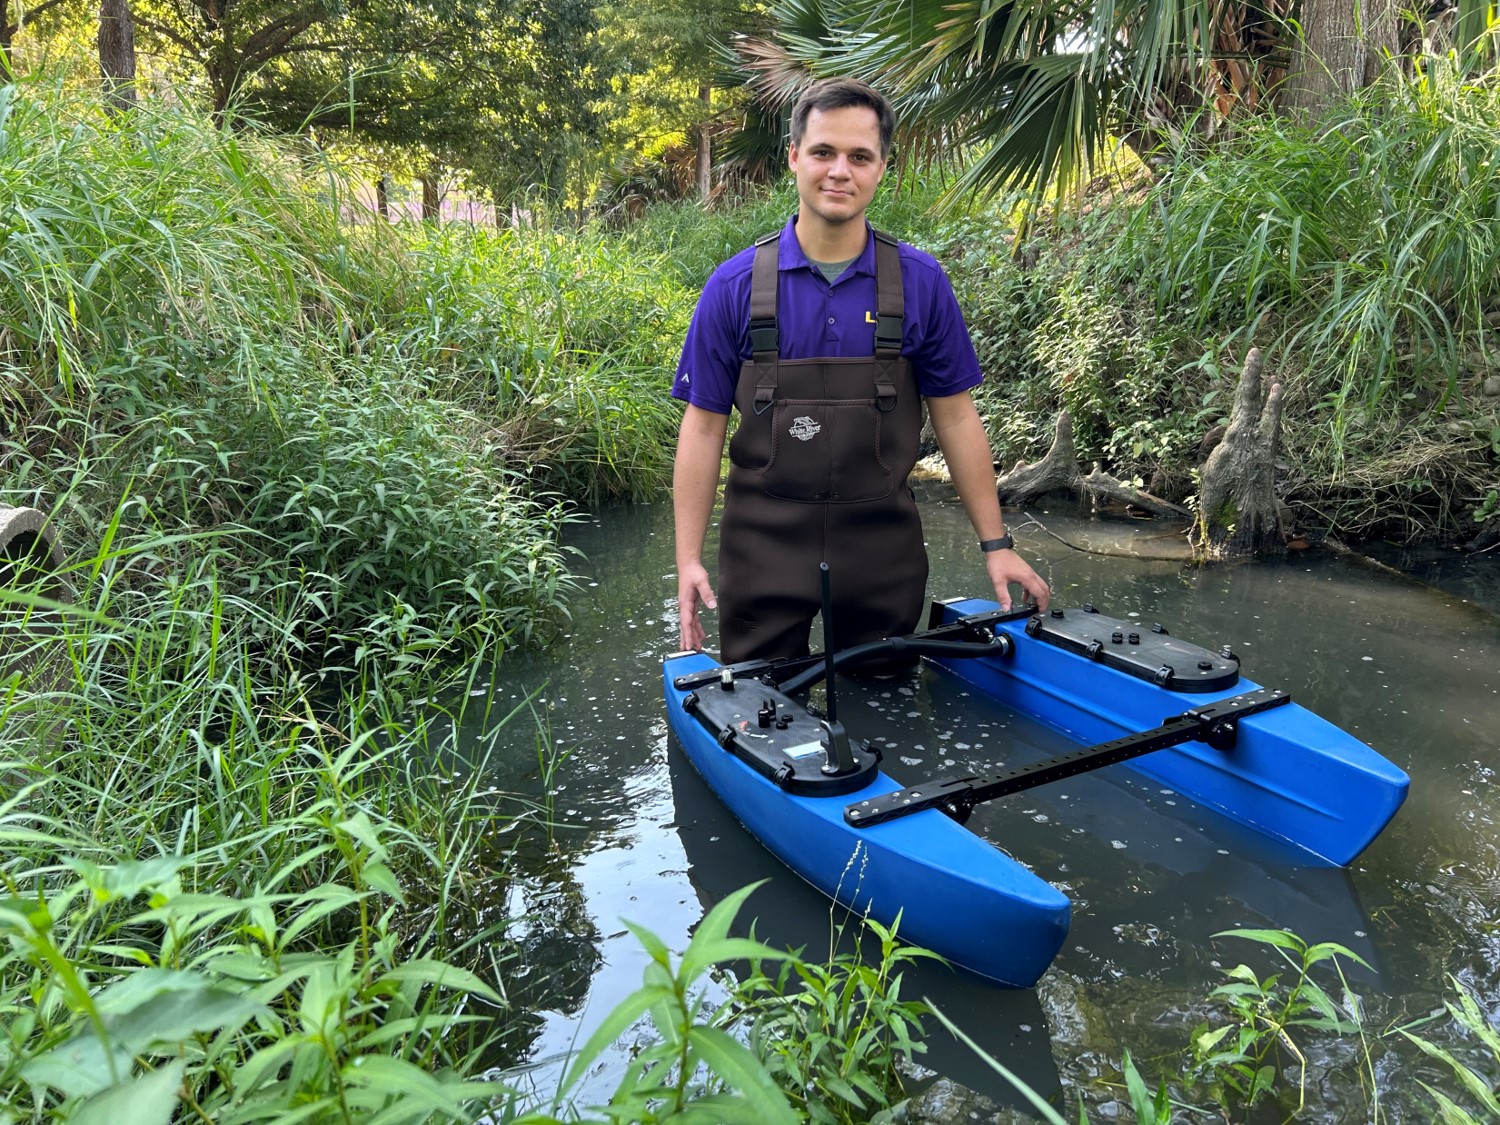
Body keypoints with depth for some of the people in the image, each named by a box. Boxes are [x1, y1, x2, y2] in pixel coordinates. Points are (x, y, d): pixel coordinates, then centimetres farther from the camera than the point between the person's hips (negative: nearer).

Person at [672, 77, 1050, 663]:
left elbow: (955, 417, 4)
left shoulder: (922, 282, -1)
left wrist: (995, 544, 3)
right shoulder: (735, 285, -3)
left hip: (883, 545, 1)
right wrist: (688, 560, -6)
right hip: (764, 548, 0)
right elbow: (704, 425, -1)